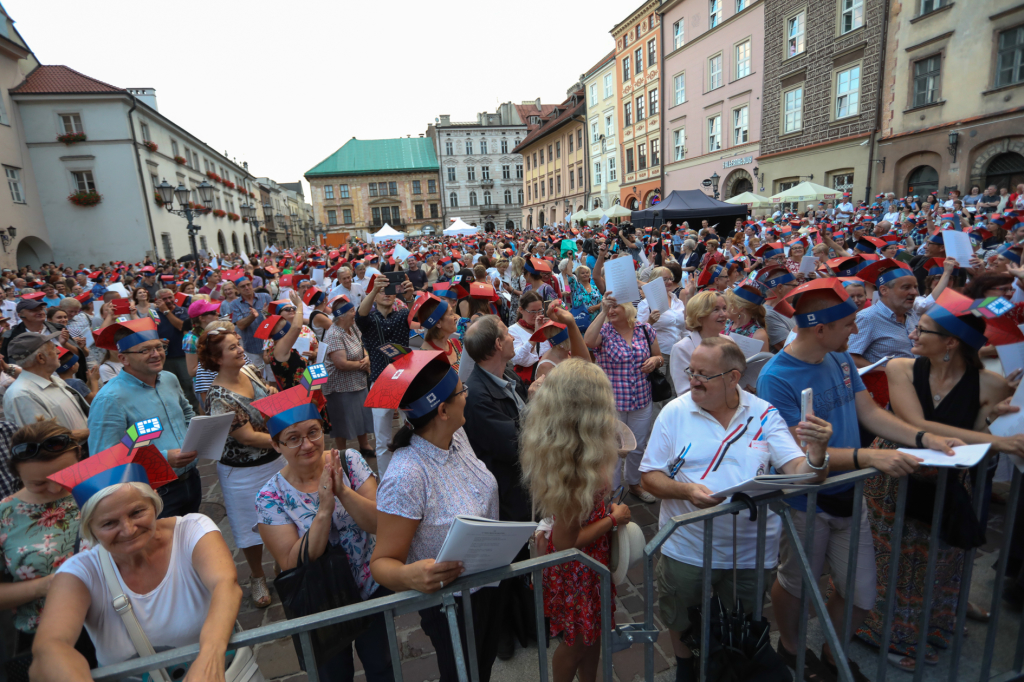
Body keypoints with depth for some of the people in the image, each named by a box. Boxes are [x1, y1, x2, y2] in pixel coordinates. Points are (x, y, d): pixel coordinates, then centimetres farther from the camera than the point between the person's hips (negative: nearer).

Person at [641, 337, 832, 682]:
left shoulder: (764, 415, -7)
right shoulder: (675, 412, -10)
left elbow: (799, 471, -13)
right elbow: (650, 475, -8)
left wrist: (816, 452, -34)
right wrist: (686, 490, -26)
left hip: (750, 553, 1)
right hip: (686, 549, 0)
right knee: (681, 625, 21)